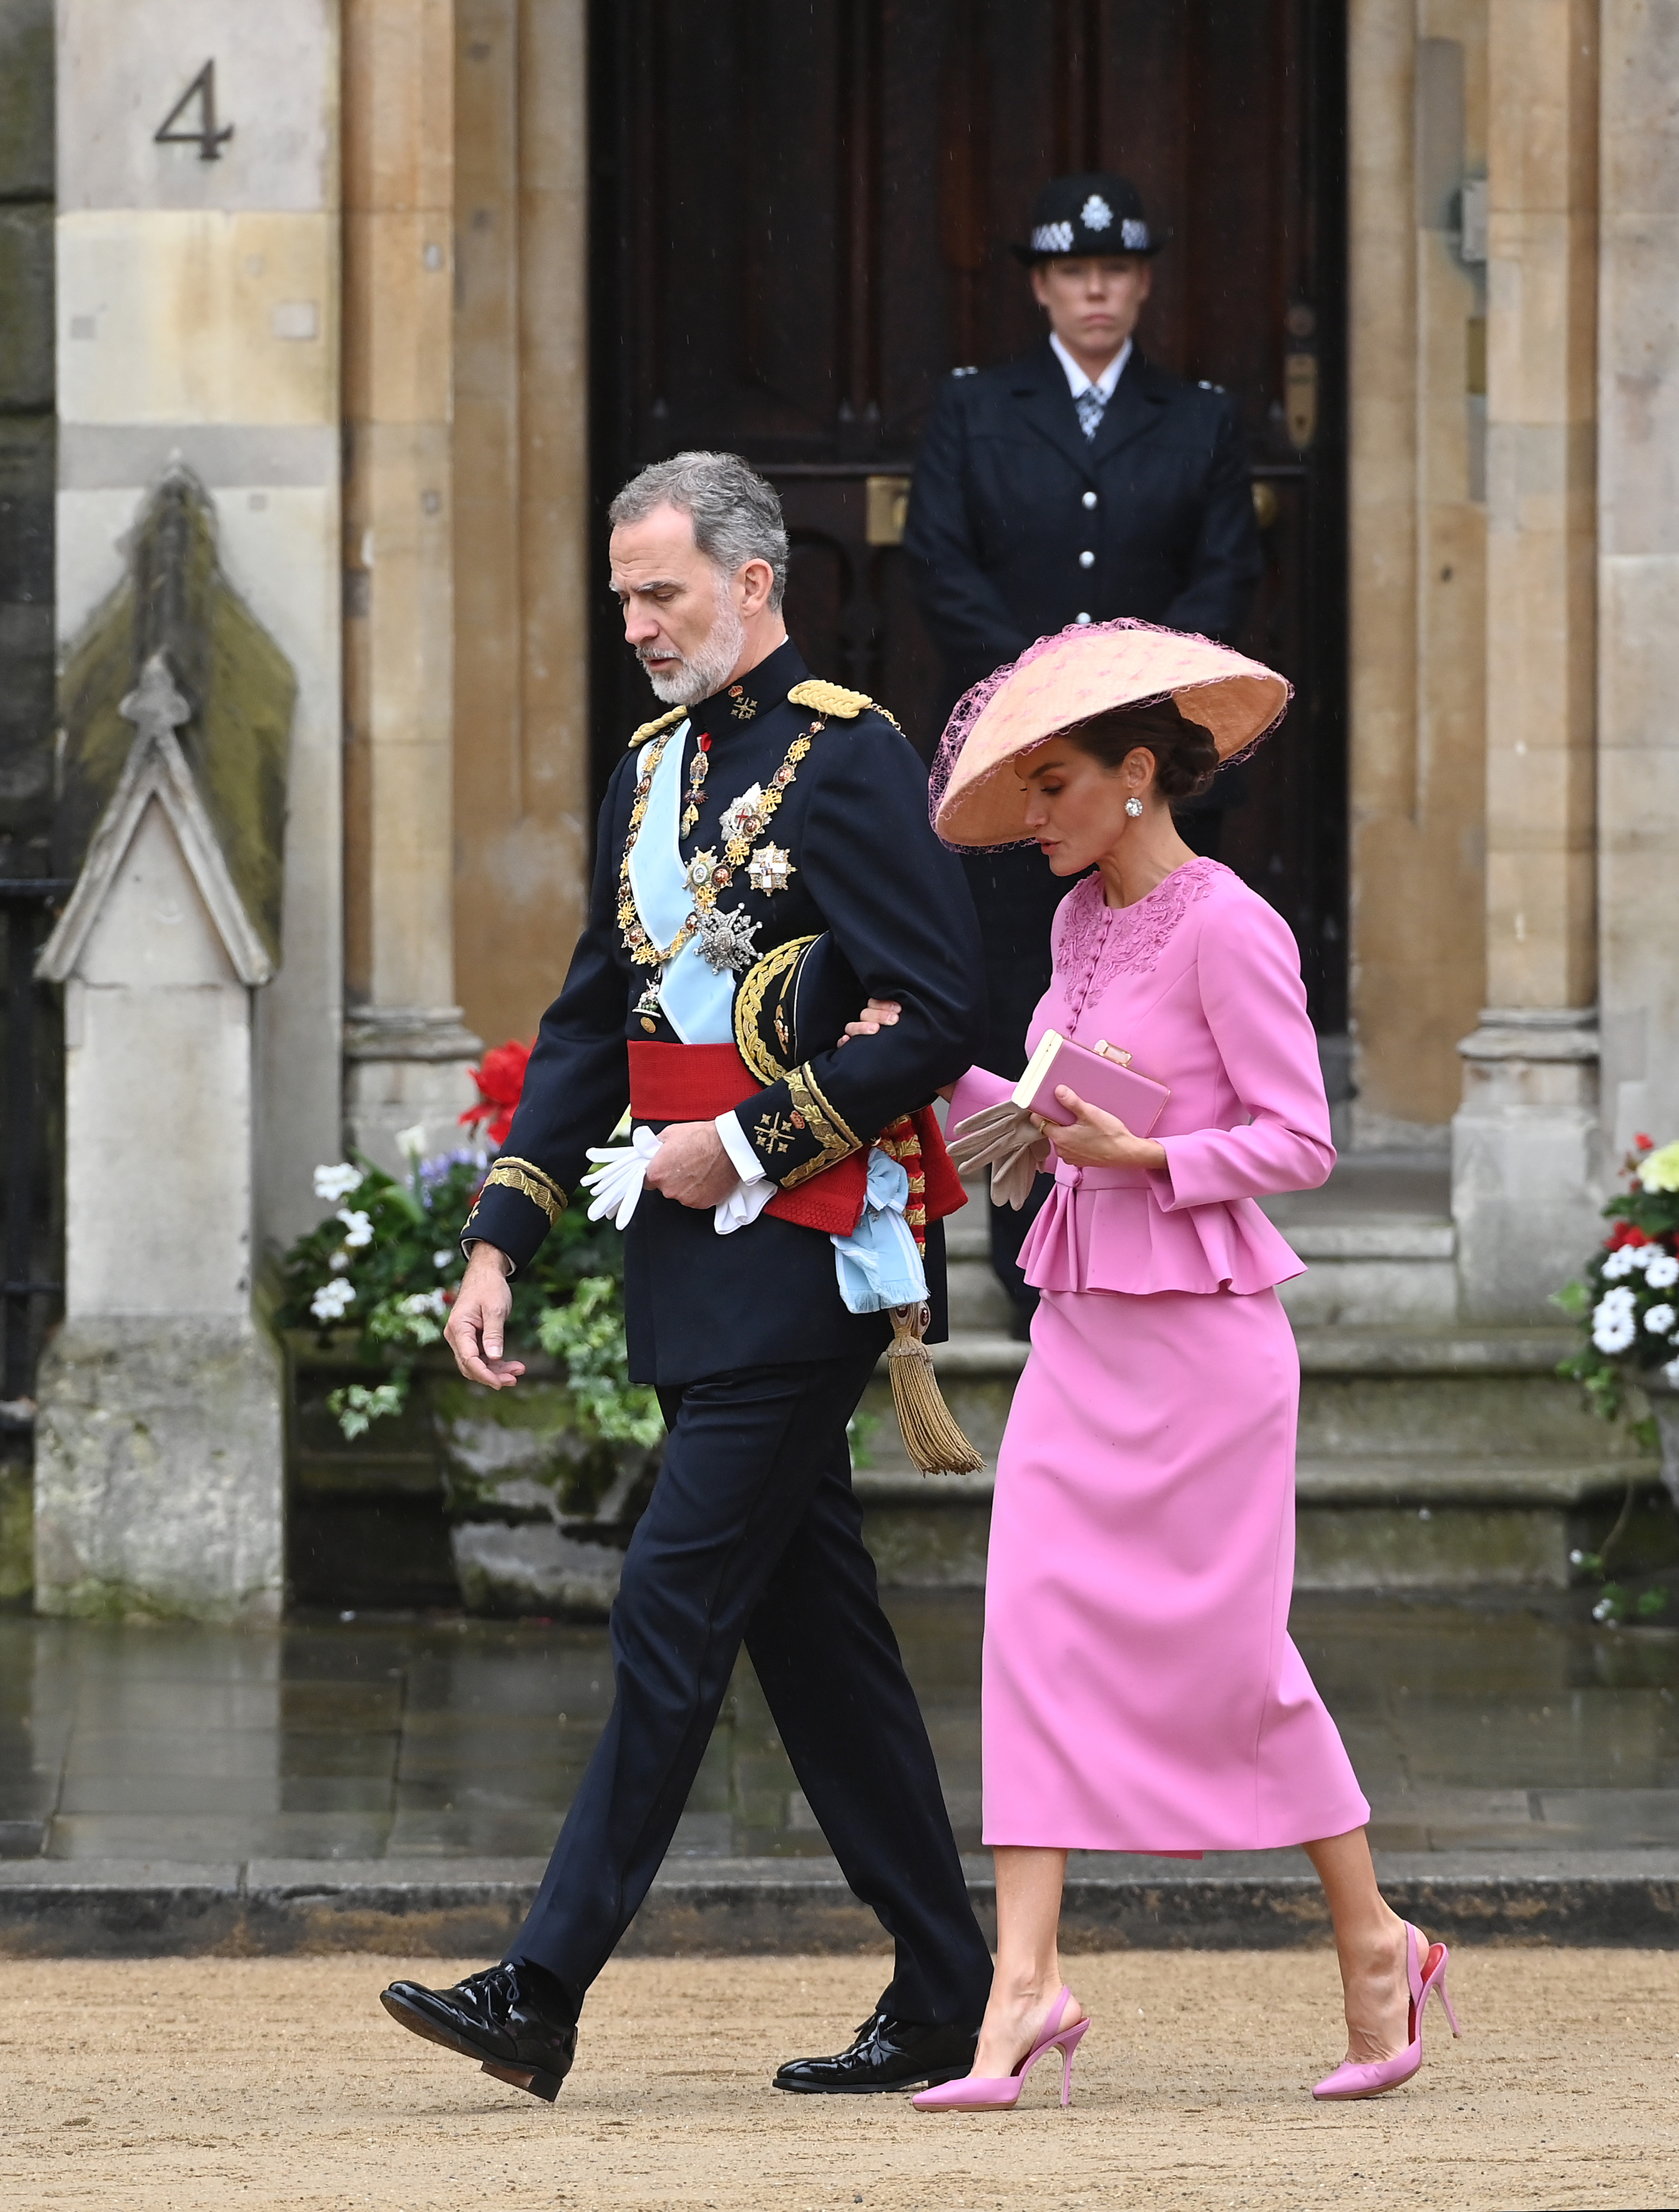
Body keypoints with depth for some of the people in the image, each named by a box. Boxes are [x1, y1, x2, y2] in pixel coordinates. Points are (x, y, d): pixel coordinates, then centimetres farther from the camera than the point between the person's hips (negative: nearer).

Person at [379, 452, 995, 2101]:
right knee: (808, 1618, 10)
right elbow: (590, 1025, 17)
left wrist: (749, 1145, -15)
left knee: (675, 1606, -10)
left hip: (800, 1259, -9)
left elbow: (936, 1019, -15)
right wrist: (499, 1243, 10)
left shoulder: (848, 760, -10)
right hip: (692, 1265, 9)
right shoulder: (653, 766, 15)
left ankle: (545, 1991, -11)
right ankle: (945, 1994, 15)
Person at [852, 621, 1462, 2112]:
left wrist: (1142, 1157, -22)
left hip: (1200, 1331, -7)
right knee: (1037, 1626, -5)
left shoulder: (1226, 929, -12)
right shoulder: (1082, 923, 11)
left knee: (1231, 1651, 1)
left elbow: (1301, 1142, -13)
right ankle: (1027, 1982, -9)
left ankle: (1376, 1945, 19)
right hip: (1083, 1327, 7)